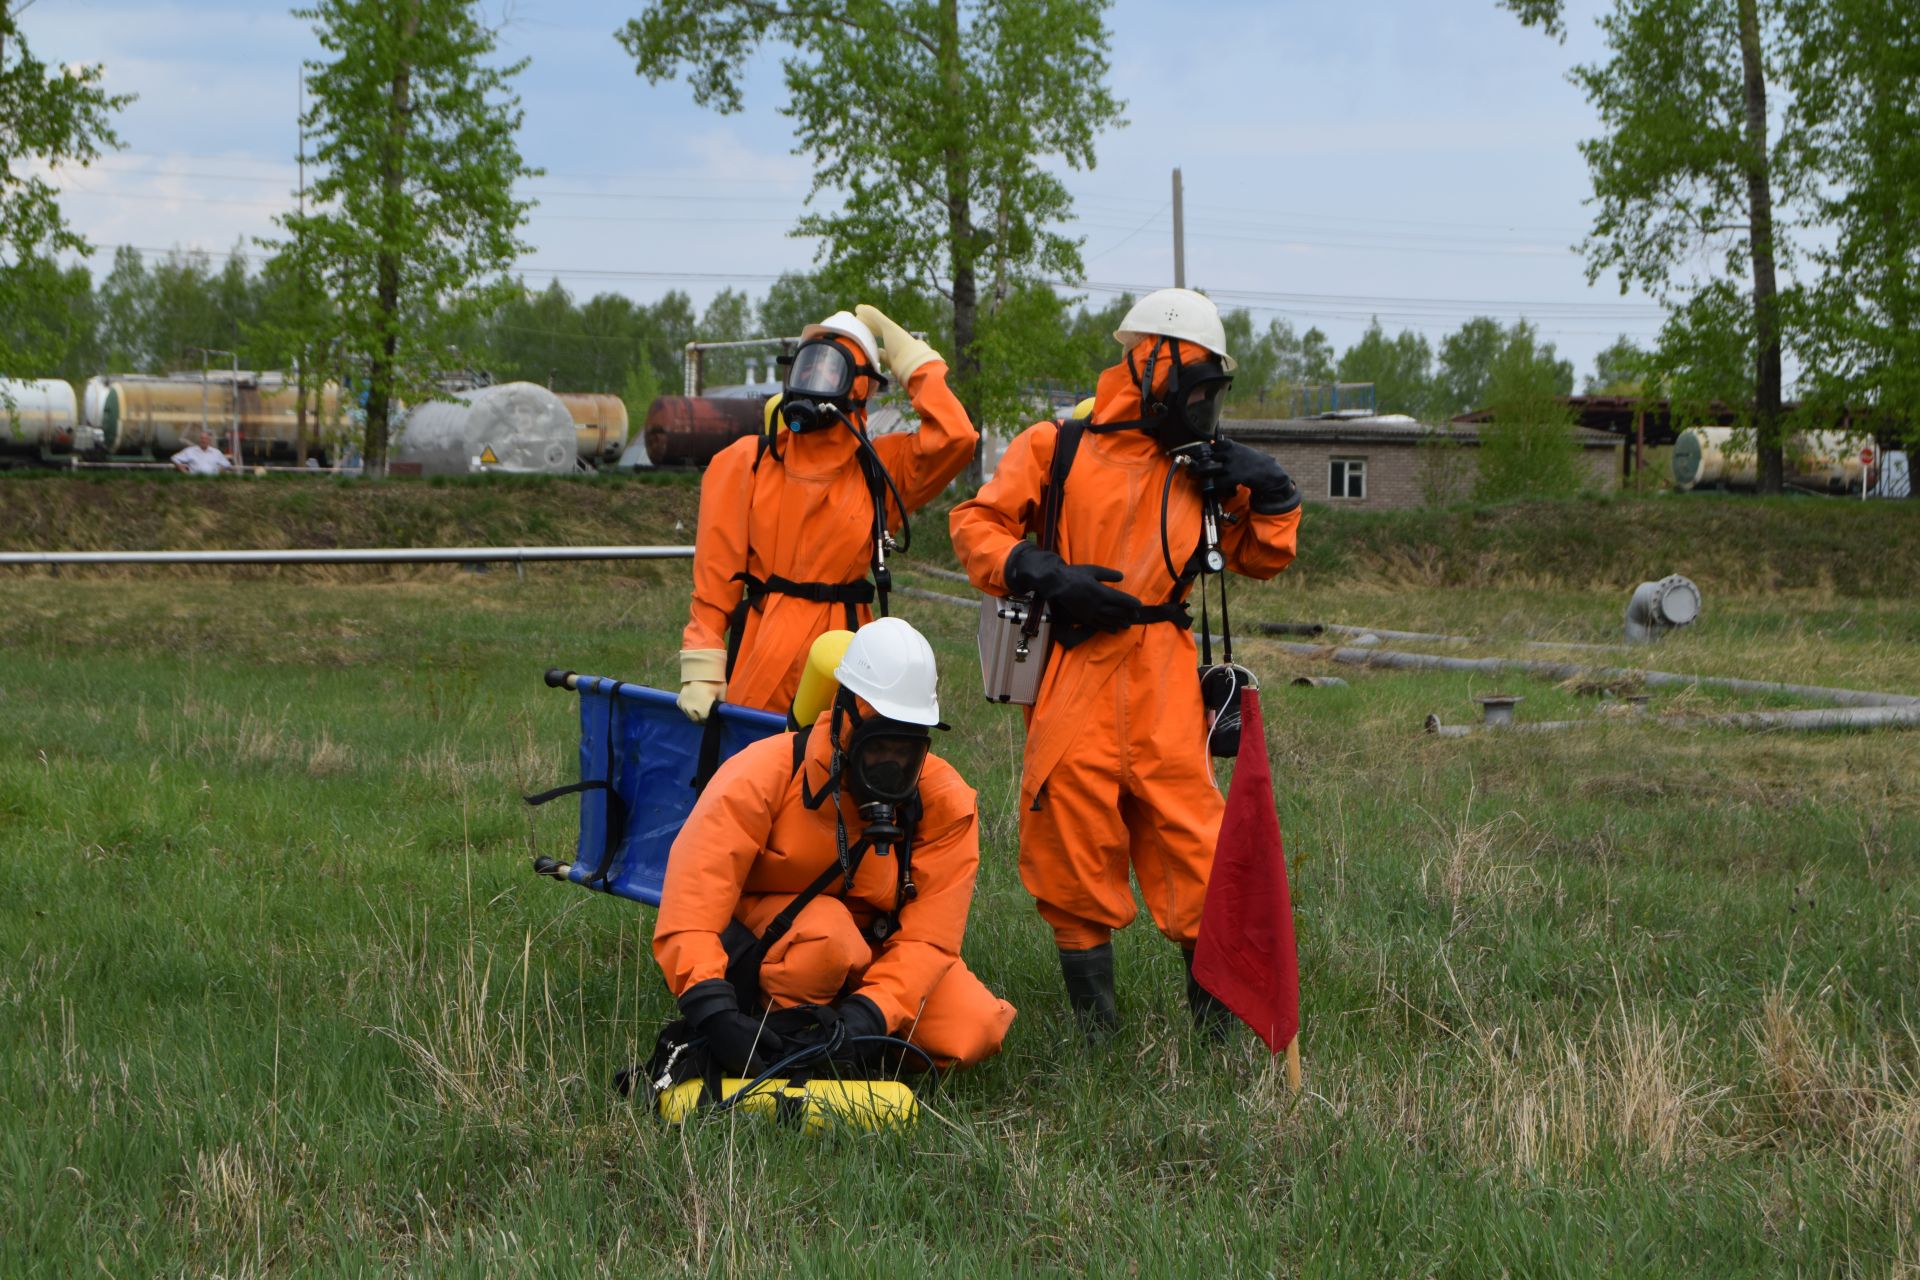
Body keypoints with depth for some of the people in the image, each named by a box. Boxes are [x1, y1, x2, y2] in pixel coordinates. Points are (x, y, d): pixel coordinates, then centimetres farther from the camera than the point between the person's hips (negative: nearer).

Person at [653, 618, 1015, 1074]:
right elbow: (694, 890, -31)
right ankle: (779, 1044, -14)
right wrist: (711, 1007, -45)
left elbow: (928, 935, -19)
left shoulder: (945, 803, -14)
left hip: (876, 948, 4)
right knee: (827, 931, -37)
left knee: (974, 1031, -18)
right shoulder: (767, 773, -23)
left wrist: (870, 1014, -37)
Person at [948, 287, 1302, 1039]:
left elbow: (1261, 558, 25)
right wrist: (1042, 574, -12)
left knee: (1186, 823, -5)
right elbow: (976, 525, 3)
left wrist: (1269, 496, 7)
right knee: (1074, 835, -1)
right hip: (1072, 673, -3)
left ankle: (1218, 1006, 4)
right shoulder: (1058, 448, 5)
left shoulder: (1199, 468, 17)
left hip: (1162, 680, 3)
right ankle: (1095, 1025, 8)